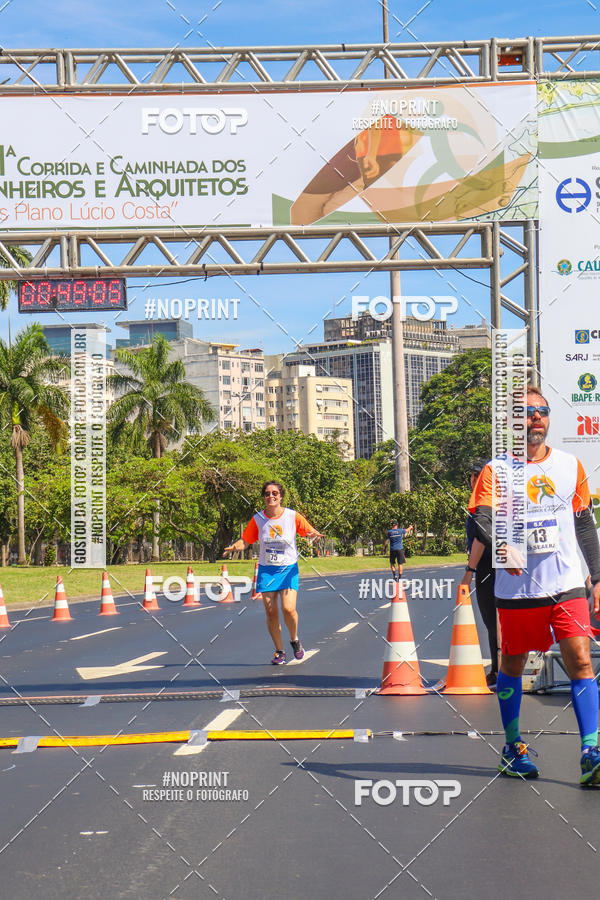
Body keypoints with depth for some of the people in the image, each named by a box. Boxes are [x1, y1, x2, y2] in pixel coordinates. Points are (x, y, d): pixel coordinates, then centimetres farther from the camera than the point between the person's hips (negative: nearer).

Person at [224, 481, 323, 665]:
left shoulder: (293, 516, -5)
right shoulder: (258, 519, 1)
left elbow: (311, 532, 1)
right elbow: (245, 541, 6)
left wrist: (314, 535, -23)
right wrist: (234, 546, -15)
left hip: (288, 569, -2)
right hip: (266, 570, 2)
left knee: (288, 609, -16)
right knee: (271, 612, -3)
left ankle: (294, 640, 13)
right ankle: (279, 651, 13)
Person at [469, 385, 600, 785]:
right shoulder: (496, 470, -2)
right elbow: (482, 517, -15)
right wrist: (502, 546, -36)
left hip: (567, 584, 1)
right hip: (517, 588, -1)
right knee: (512, 665, 10)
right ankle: (513, 749, 26)